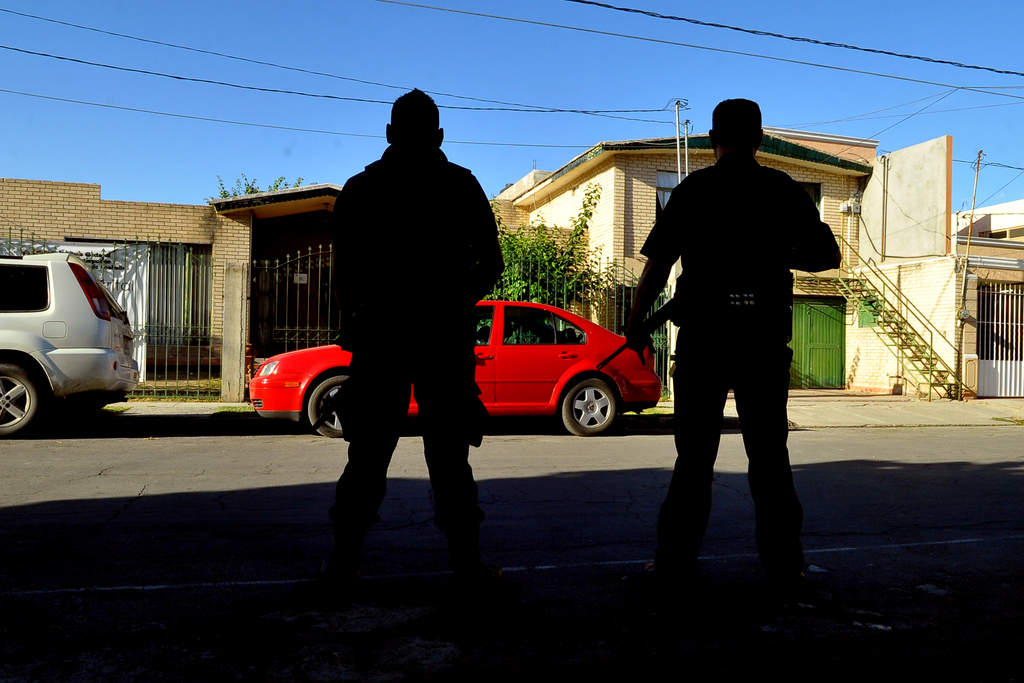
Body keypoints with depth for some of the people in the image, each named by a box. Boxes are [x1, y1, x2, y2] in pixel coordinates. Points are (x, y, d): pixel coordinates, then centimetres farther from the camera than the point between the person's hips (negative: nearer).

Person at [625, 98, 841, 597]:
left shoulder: (694, 190, 0)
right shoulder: (785, 191, 5)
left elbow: (657, 265, -4)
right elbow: (827, 255, 9)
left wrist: (635, 325, 4)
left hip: (703, 333, -1)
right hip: (766, 335, 2)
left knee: (694, 454, 6)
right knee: (769, 453, 11)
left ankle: (676, 563, 9)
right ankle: (783, 564, 16)